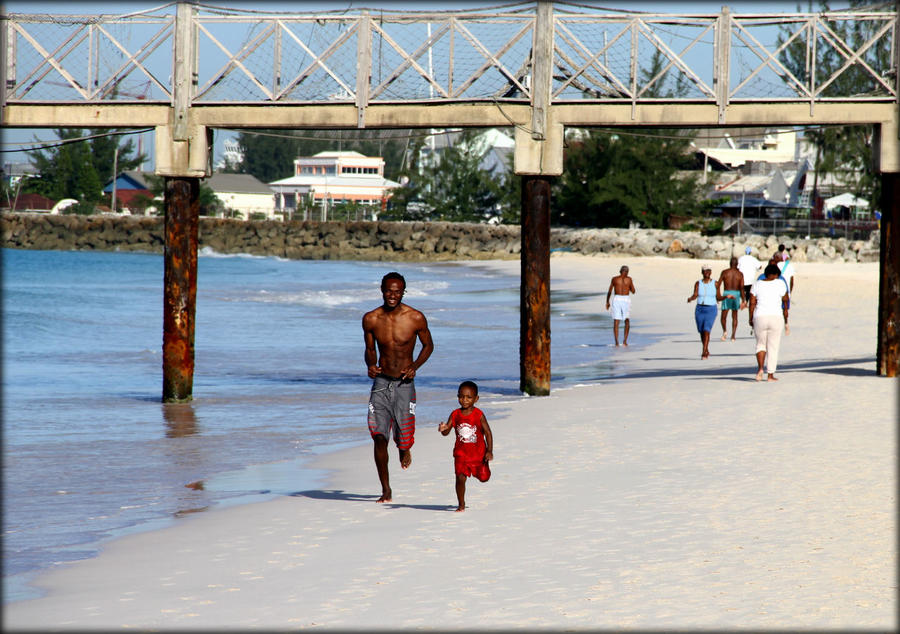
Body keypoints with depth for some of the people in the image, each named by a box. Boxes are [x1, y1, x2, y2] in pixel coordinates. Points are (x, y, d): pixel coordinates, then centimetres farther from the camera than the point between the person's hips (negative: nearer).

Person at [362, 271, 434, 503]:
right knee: (379, 436, -10)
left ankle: (404, 450, 37)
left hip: (404, 384, -1)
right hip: (381, 382, 1)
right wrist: (370, 366, -9)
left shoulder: (416, 318, -7)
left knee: (403, 437, -5)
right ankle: (386, 490, 2)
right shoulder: (371, 319, -1)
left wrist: (414, 367, -8)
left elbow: (428, 346, 7)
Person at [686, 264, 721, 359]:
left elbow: (718, 298, 4)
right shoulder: (698, 283, 2)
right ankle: (707, 351, 32)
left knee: (706, 330, -18)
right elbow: (695, 295, -10)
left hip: (711, 310, -3)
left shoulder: (715, 284, 0)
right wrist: (690, 299, -31)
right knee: (701, 331, 11)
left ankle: (704, 353, -17)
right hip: (700, 309, 3)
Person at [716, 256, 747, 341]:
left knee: (724, 316, 5)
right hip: (736, 294, 2)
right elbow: (742, 288, -4)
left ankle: (724, 330, -22)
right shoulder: (740, 274, 3)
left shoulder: (724, 272, 0)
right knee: (734, 316, 13)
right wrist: (743, 300, -4)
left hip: (726, 293, -2)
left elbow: (718, 285, -3)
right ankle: (733, 335, 9)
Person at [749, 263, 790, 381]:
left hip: (759, 318, 2)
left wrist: (751, 319, 9)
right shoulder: (779, 283, -2)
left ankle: (760, 368, -5)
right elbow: (785, 299, 9)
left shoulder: (757, 284, 4)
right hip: (776, 318, -2)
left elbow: (752, 303, 2)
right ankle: (771, 375, 5)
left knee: (761, 344, 17)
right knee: (773, 347, 7)